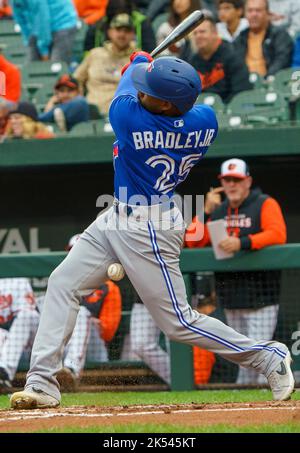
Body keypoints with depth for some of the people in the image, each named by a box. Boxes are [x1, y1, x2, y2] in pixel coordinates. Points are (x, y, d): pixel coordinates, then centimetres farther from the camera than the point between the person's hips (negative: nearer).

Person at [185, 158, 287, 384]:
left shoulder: (265, 204, 0)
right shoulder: (218, 210, 16)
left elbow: (278, 235, -18)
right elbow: (193, 242, 9)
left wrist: (243, 243, -28)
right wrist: (207, 211, -3)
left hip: (260, 296, -5)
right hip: (231, 301, 5)